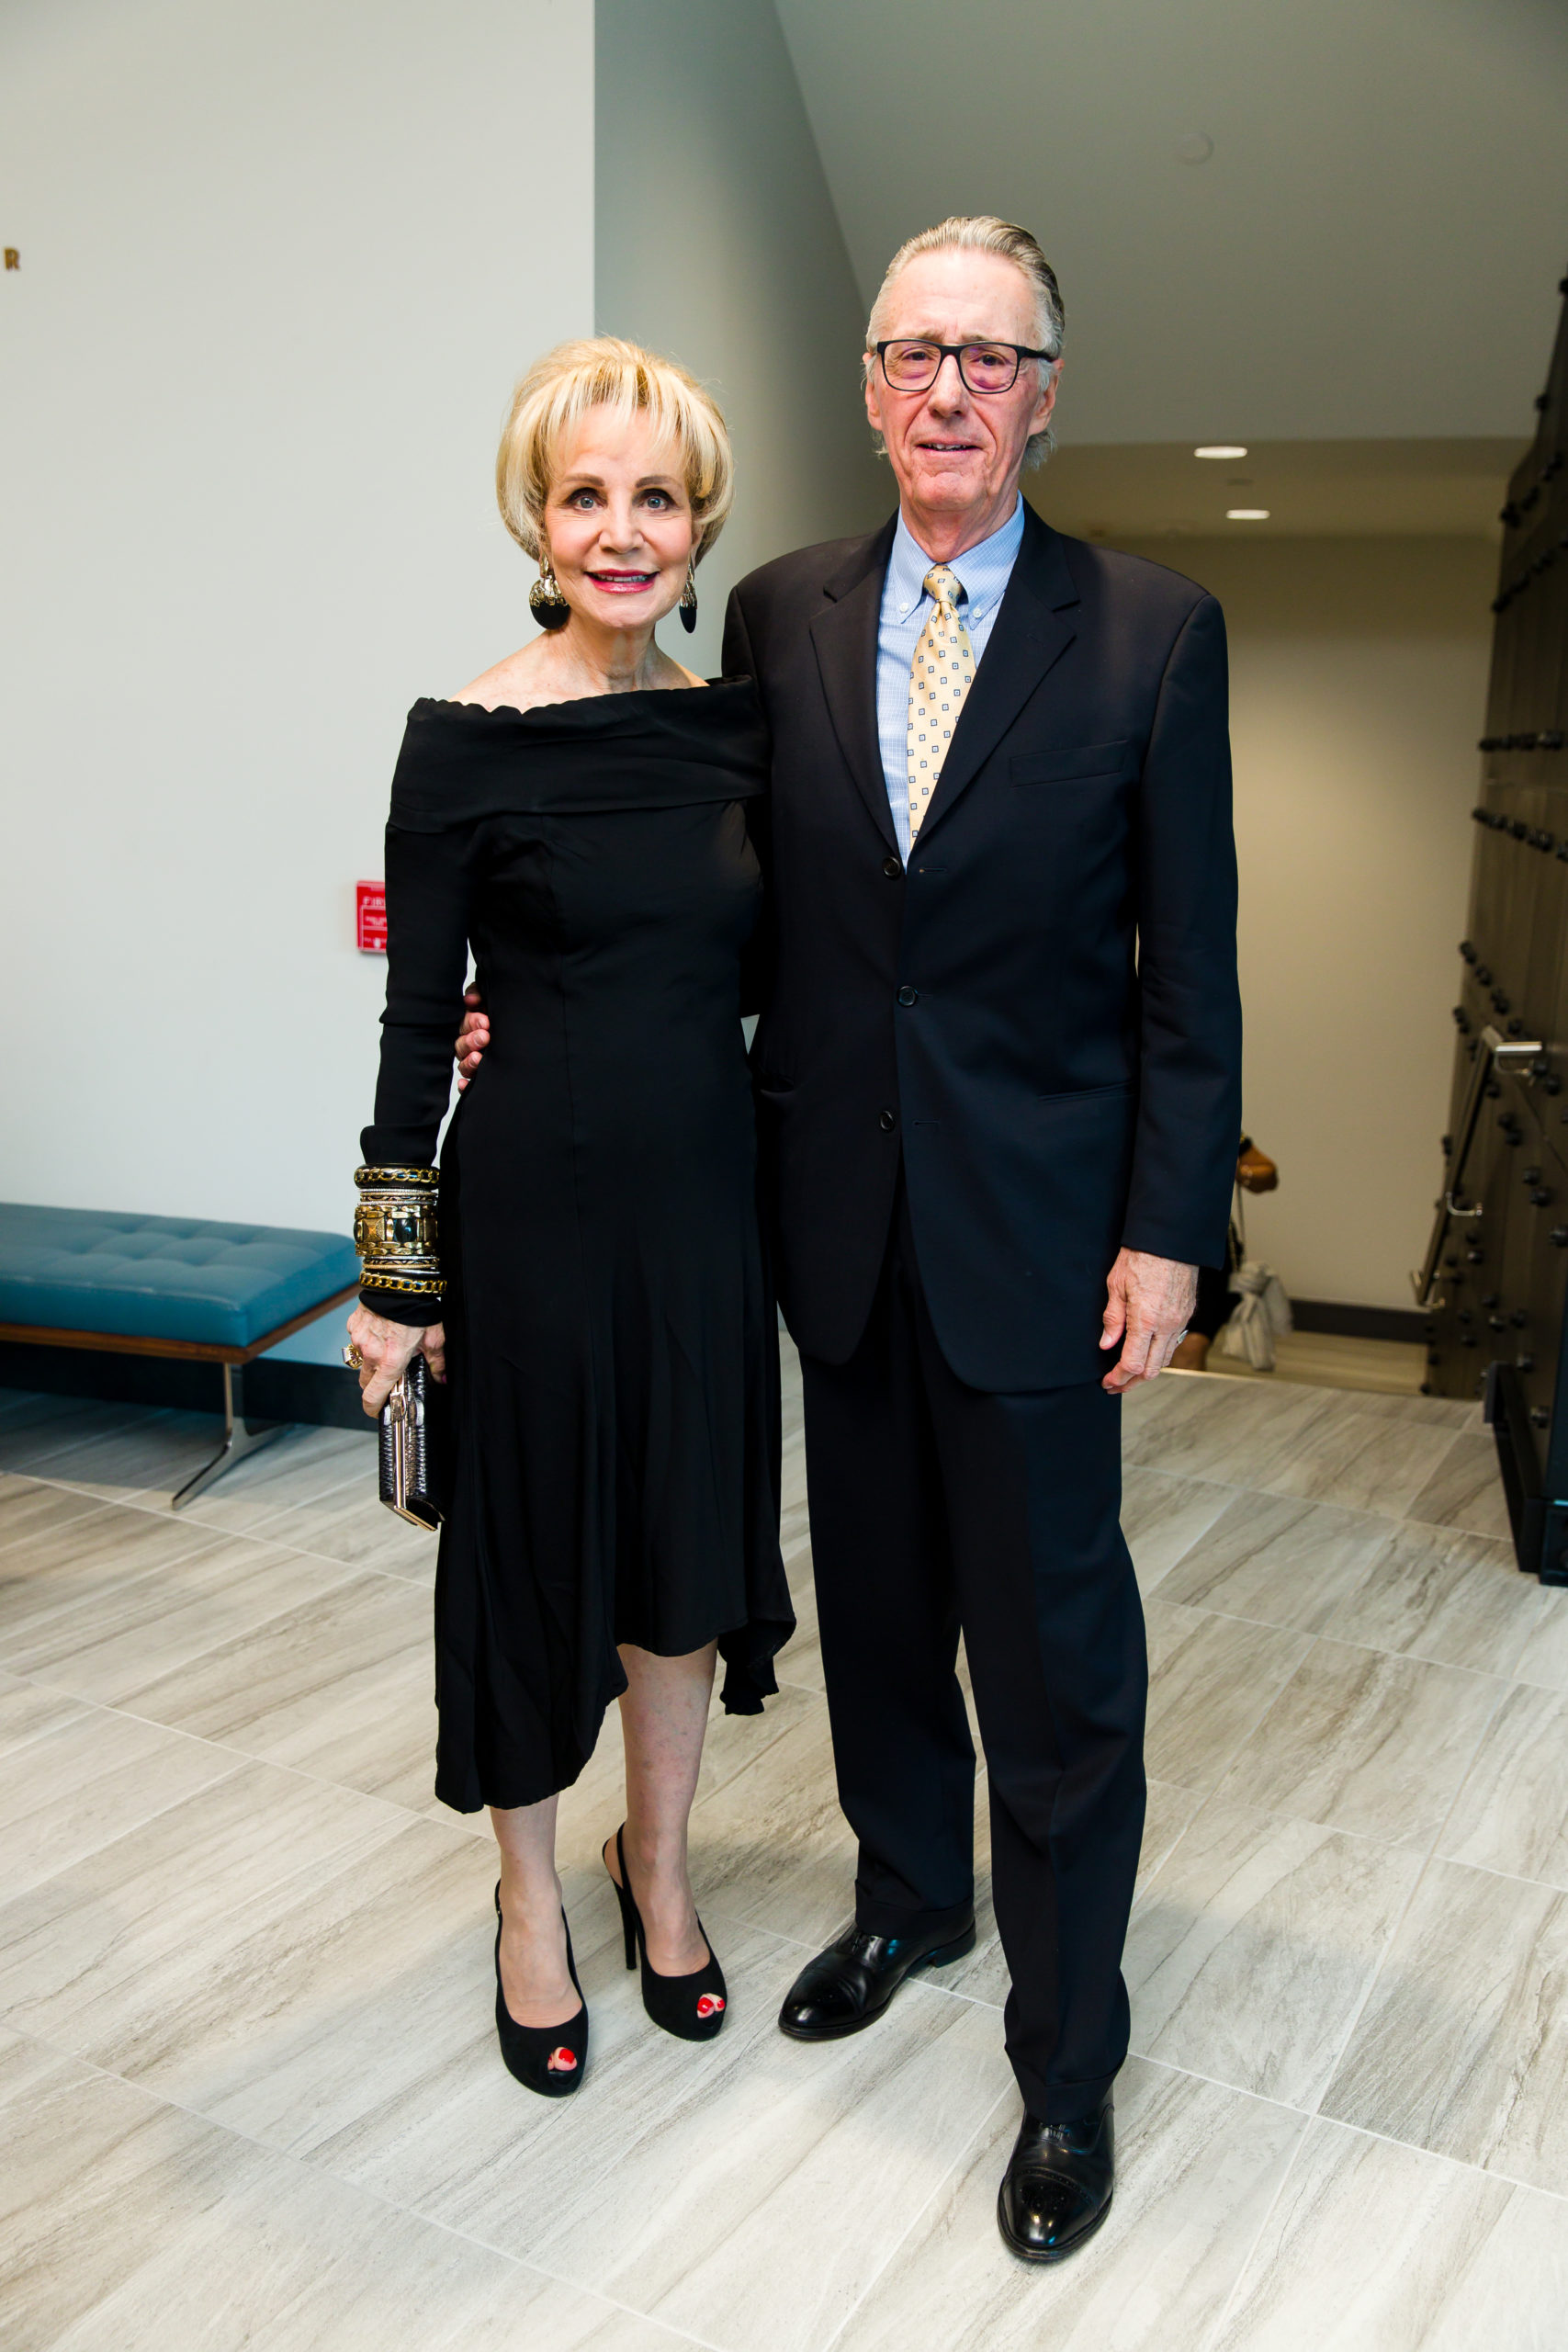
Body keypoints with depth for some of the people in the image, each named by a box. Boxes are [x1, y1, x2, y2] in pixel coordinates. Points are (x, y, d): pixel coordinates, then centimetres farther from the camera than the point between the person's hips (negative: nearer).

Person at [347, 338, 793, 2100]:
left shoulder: (739, 726, 3)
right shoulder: (466, 741, -9)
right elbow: (417, 1019, -7)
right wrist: (396, 1278, -6)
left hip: (705, 1196, 4)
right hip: (535, 1207, -4)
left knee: (686, 1554, 14)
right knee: (533, 1557, 11)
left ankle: (656, 1871, 38)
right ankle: (530, 1904, 34)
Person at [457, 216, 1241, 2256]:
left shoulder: (1152, 631, -4)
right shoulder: (780, 615, 4)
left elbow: (1190, 966, -5)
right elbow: (743, 900, 10)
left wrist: (1169, 1231, -8)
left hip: (1033, 1221, -3)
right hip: (838, 1205, 3)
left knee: (1054, 1651, 5)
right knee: (876, 1602, 17)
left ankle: (1069, 2058, 23)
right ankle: (911, 1897, 42)